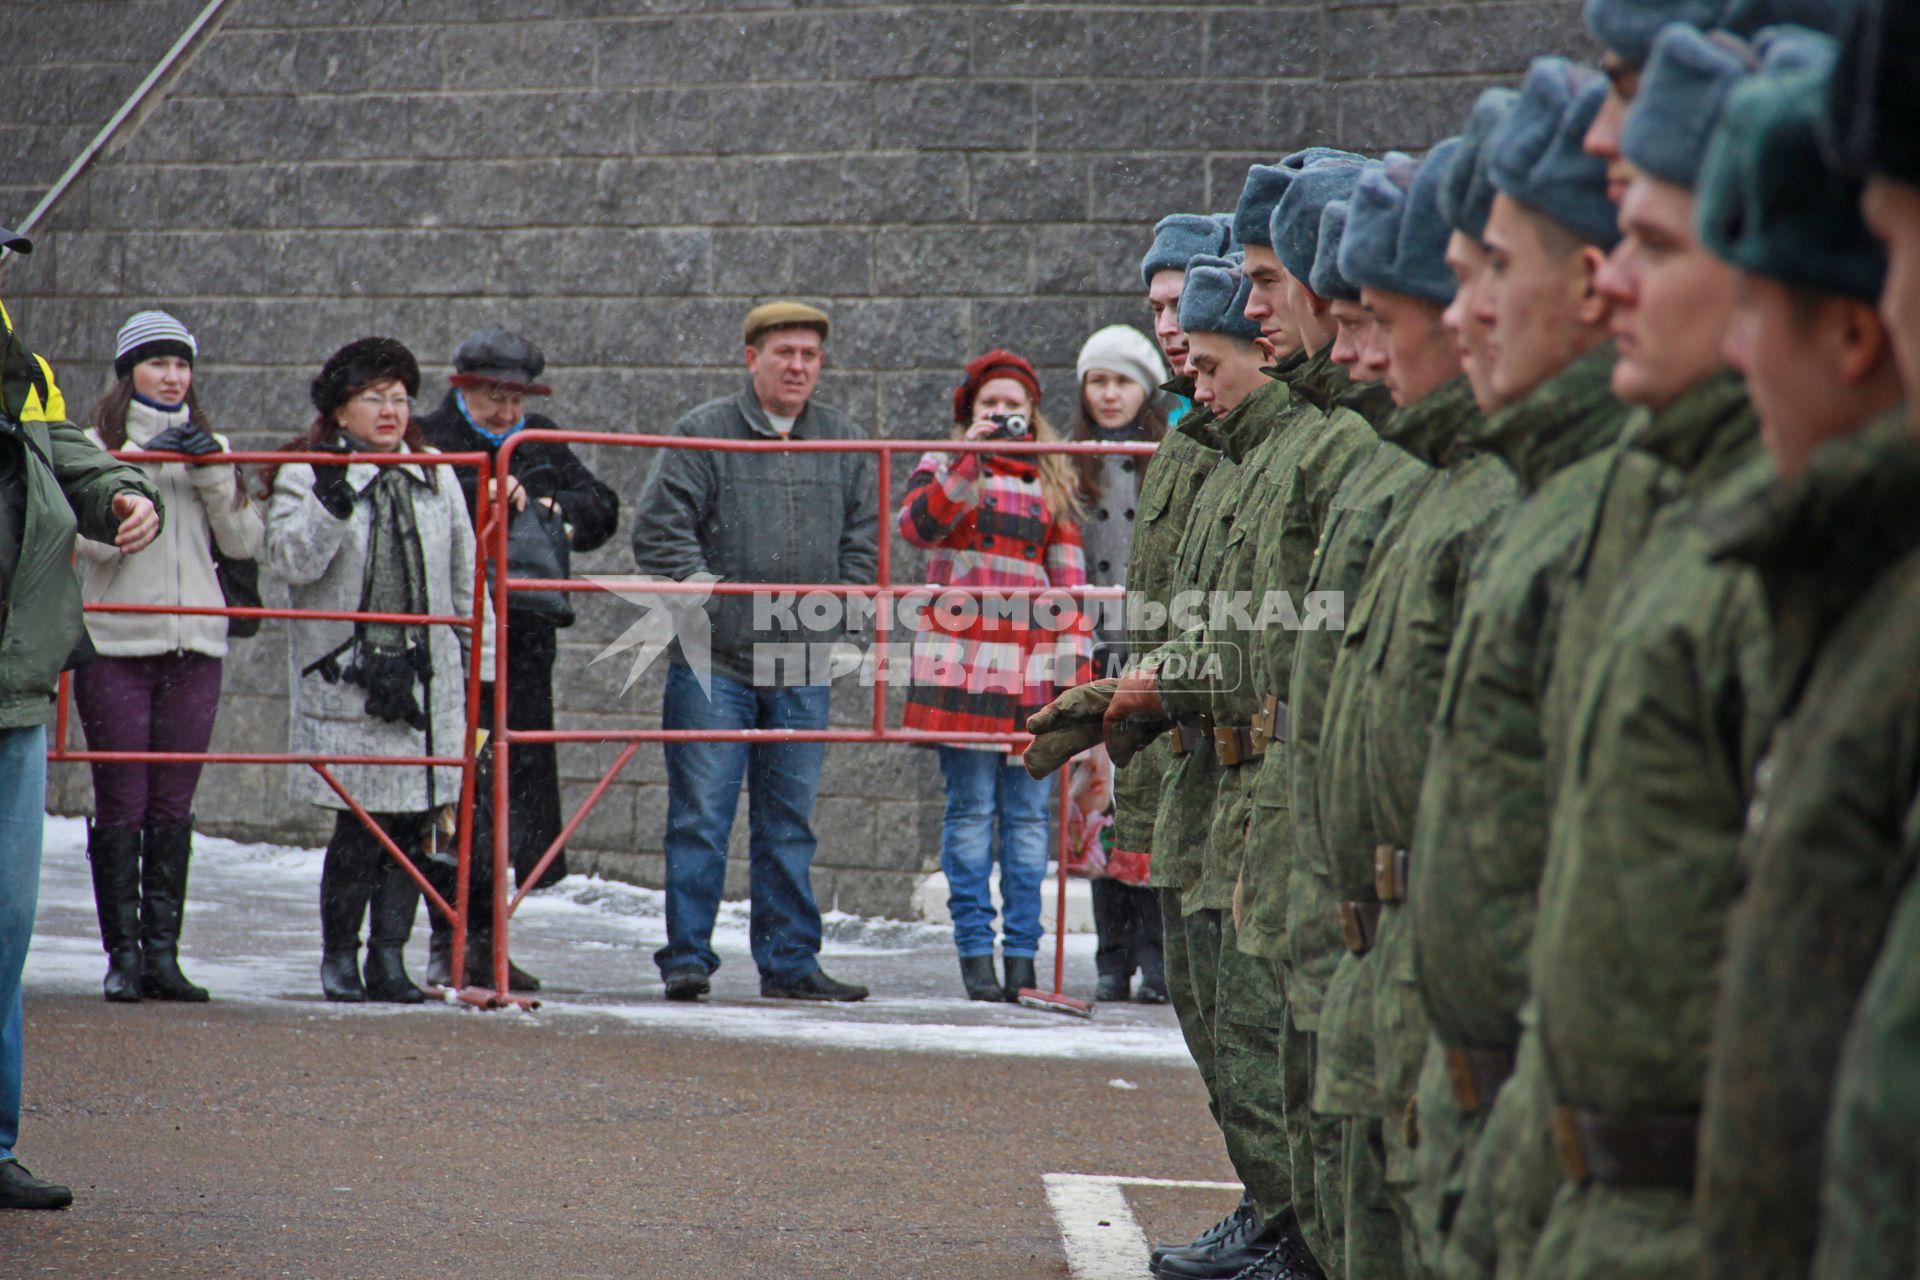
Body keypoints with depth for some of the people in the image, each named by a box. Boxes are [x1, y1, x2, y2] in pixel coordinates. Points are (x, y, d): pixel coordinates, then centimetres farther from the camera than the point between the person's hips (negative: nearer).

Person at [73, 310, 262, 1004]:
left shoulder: (209, 446, 15)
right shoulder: (99, 444, 3)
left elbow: (244, 543, 7)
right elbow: (98, 540, -10)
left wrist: (214, 474, -6)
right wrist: (142, 472, -13)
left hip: (194, 641, 3)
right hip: (117, 642, -3)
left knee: (173, 806, 4)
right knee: (121, 803, -4)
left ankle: (163, 952, 7)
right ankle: (123, 953, 0)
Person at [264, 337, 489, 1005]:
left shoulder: (435, 479, 15)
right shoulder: (307, 476, 1)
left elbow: (465, 581, 19)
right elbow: (291, 560, -13)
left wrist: (480, 664, 16)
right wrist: (332, 500, -24)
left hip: (427, 681, 4)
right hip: (345, 683, -4)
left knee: (414, 824, 1)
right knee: (360, 825, -7)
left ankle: (387, 956, 10)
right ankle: (338, 955, 9)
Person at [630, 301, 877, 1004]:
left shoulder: (844, 442, 10)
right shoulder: (703, 435, -2)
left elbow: (864, 538, 17)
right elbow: (659, 530, -5)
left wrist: (833, 610, 6)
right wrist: (710, 601, -10)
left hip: (804, 669, 4)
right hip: (713, 663, -4)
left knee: (789, 826, 9)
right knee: (700, 819, -4)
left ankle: (789, 962, 14)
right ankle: (686, 958, 1)